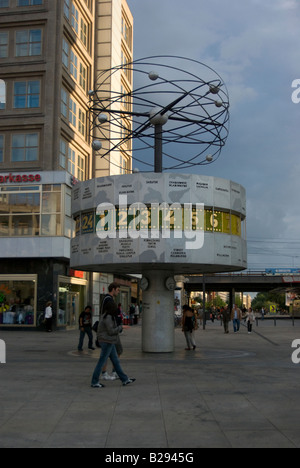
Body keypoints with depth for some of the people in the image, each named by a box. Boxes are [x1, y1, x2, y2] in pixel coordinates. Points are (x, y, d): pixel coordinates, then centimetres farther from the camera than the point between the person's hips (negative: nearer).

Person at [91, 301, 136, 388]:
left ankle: (125, 380, 17)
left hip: (110, 342, 10)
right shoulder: (108, 317, -18)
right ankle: (94, 382, 5)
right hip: (107, 342, -10)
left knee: (116, 361, 12)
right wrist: (120, 327, -8)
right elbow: (111, 331, -21)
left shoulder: (106, 316, 12)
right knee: (102, 362, -3)